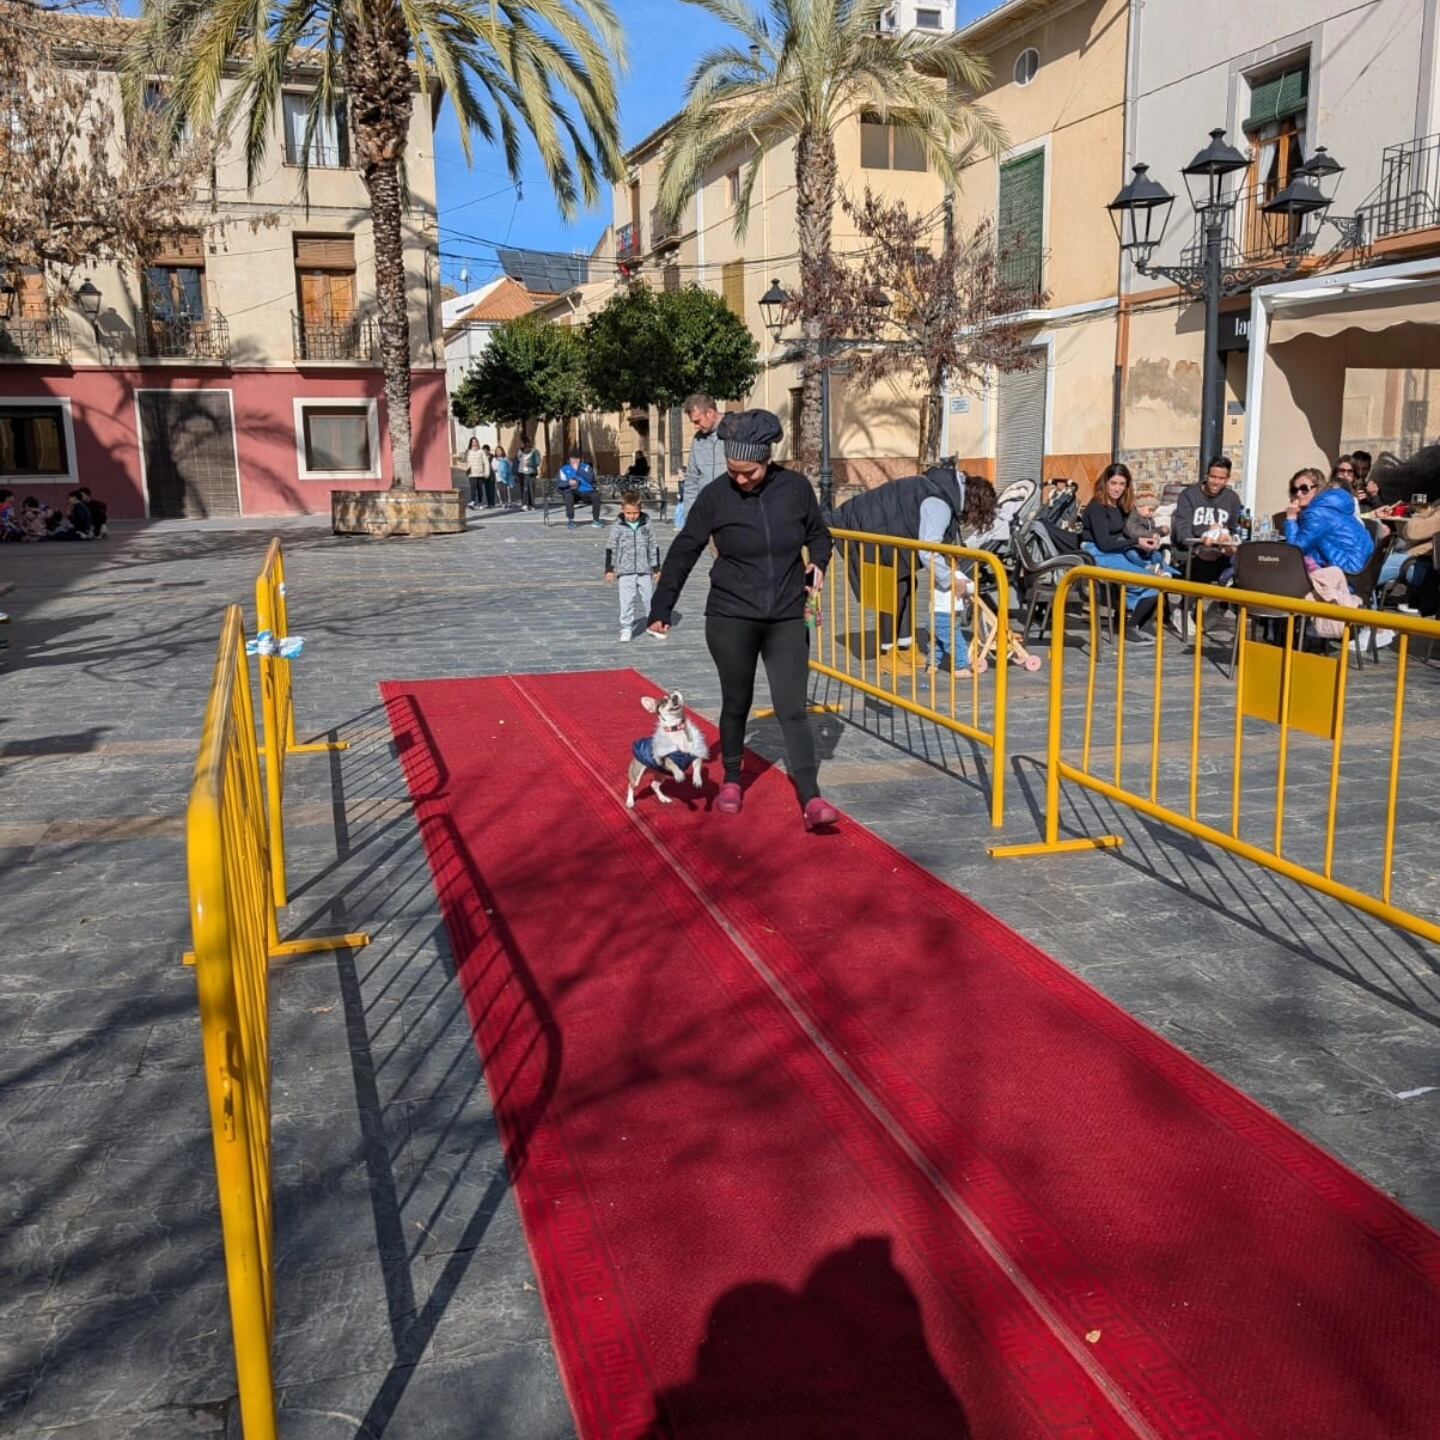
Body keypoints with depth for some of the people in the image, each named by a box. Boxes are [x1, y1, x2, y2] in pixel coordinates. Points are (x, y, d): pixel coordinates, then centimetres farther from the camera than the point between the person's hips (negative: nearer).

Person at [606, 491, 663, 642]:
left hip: (644, 570, 2)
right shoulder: (618, 527, -4)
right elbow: (610, 548, 0)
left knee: (649, 598, 8)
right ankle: (626, 629, 5)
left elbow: (654, 546, 7)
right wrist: (609, 569, -2)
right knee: (626, 600, -3)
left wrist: (656, 568, 8)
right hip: (625, 571, -2)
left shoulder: (646, 525, 0)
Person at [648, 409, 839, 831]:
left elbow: (818, 533, 13)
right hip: (731, 618, 0)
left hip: (786, 619, 1)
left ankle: (811, 799, -6)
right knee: (736, 703, 12)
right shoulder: (715, 496, -7)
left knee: (792, 709, -5)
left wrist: (818, 562, -8)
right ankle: (732, 781, 32)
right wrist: (661, 609, 0)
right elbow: (683, 553, -1)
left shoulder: (795, 487, -4)